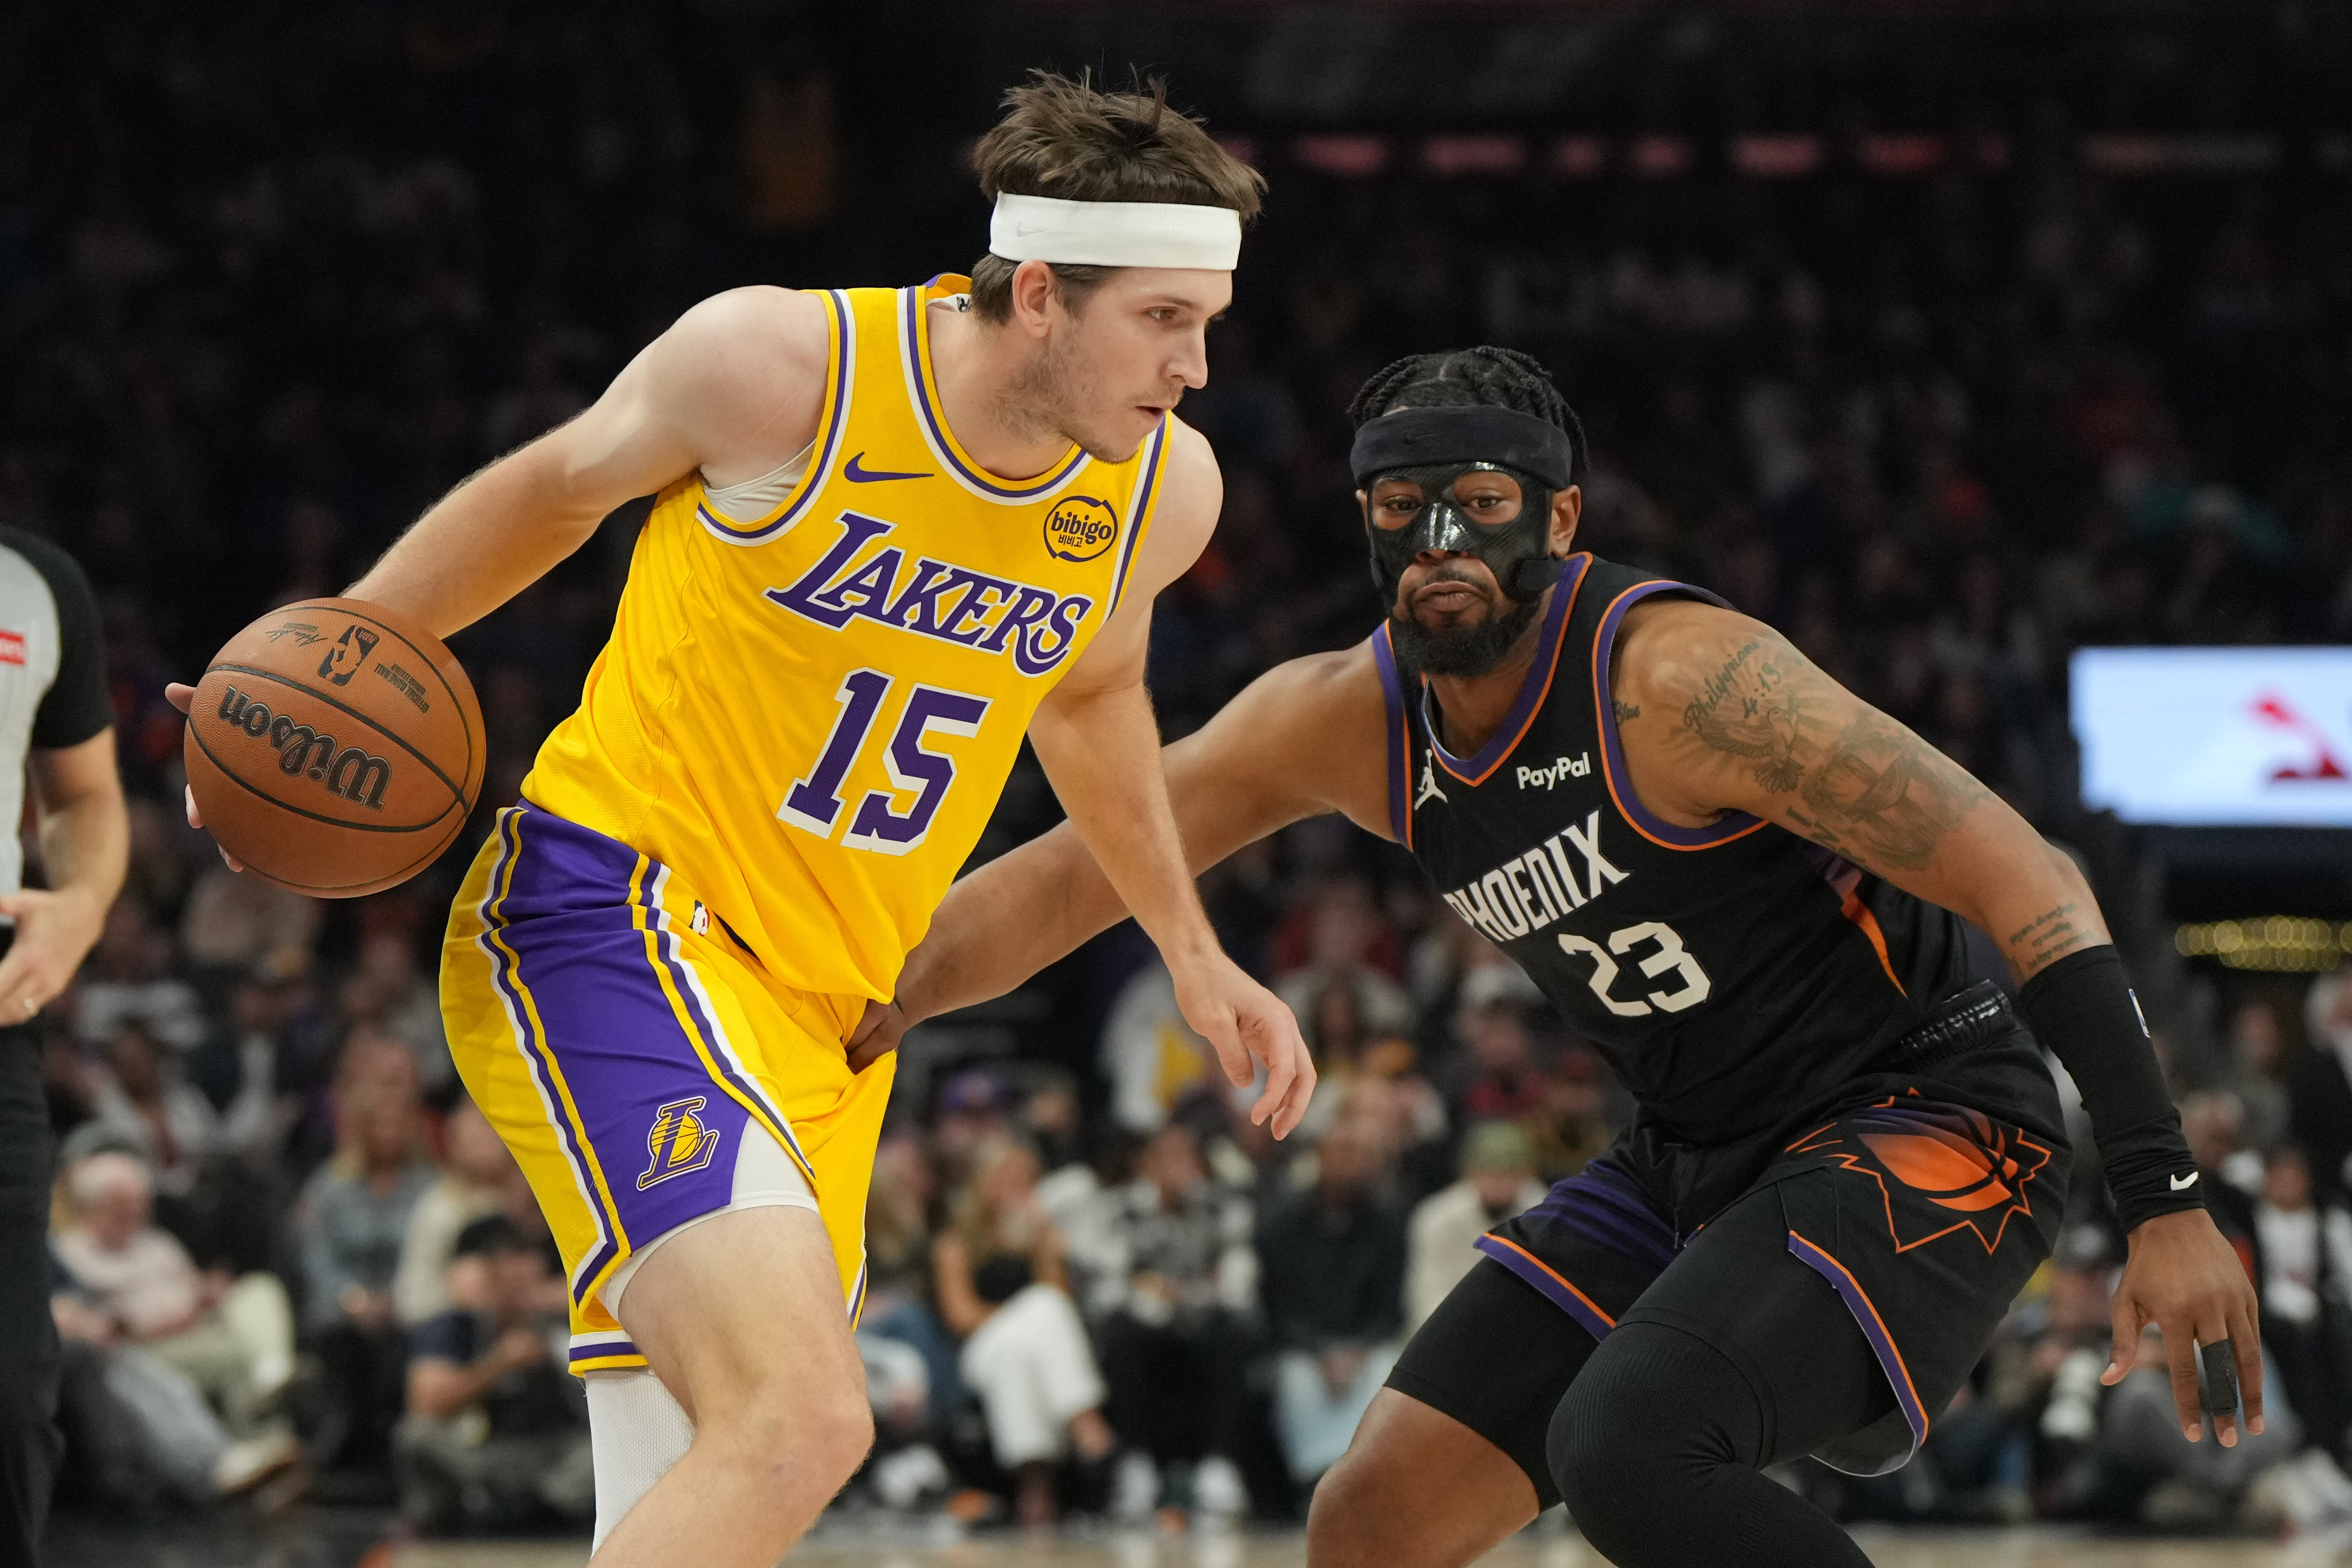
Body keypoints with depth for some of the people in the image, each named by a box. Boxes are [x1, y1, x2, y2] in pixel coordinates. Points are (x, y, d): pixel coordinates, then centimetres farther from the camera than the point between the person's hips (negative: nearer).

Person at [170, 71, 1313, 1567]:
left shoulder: (1163, 489, 1)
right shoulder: (782, 363, -14)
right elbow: (556, 490, 6)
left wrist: (1195, 956, 27)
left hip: (827, 1016, 7)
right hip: (612, 910, -7)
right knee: (801, 1417, -27)